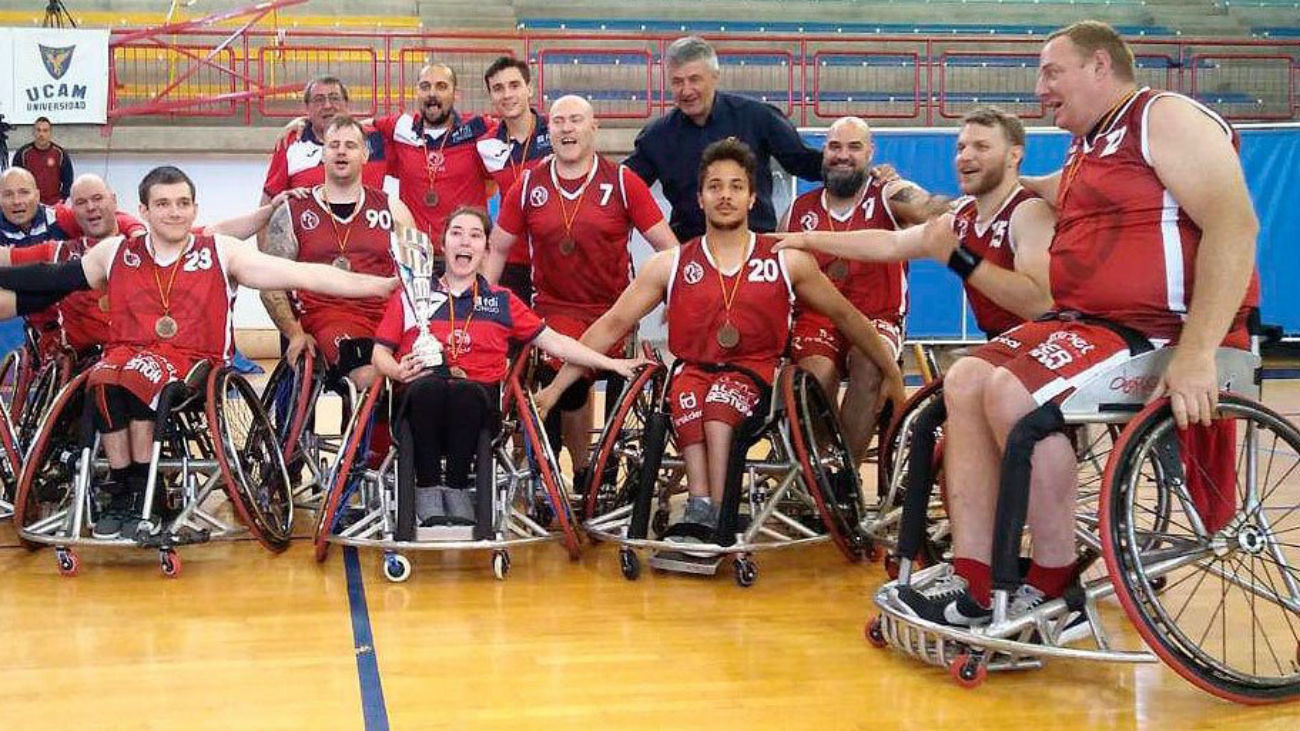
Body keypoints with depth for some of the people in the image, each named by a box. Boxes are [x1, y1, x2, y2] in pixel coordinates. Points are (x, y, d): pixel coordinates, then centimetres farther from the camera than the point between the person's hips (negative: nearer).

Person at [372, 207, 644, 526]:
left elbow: (554, 342, 19)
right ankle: (428, 488, -24)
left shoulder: (502, 301, 21)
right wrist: (398, 371, -7)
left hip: (478, 395, 0)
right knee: (430, 385, -37)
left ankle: (457, 488, -22)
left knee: (465, 391, -37)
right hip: (421, 399, 0)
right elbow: (380, 352, 16)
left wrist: (612, 364, 12)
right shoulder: (410, 296, 19)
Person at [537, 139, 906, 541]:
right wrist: (556, 387, 2)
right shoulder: (670, 265, 4)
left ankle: (703, 512, -32)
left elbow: (846, 317, 15)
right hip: (692, 369, 1)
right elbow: (610, 326, 6)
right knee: (687, 401, -34)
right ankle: (703, 509, -39)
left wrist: (892, 374, 17)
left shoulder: (787, 261, 3)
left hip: (753, 372, -1)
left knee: (720, 403, -35)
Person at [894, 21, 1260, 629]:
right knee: (965, 381, -4)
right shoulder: (1086, 148, 21)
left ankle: (1055, 586, -13)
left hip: (1166, 333, -9)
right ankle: (975, 584, -6)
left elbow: (1234, 225, -22)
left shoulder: (1167, 118, -8)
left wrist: (1197, 353, -30)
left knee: (1014, 392, -28)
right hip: (1090, 325, 10)